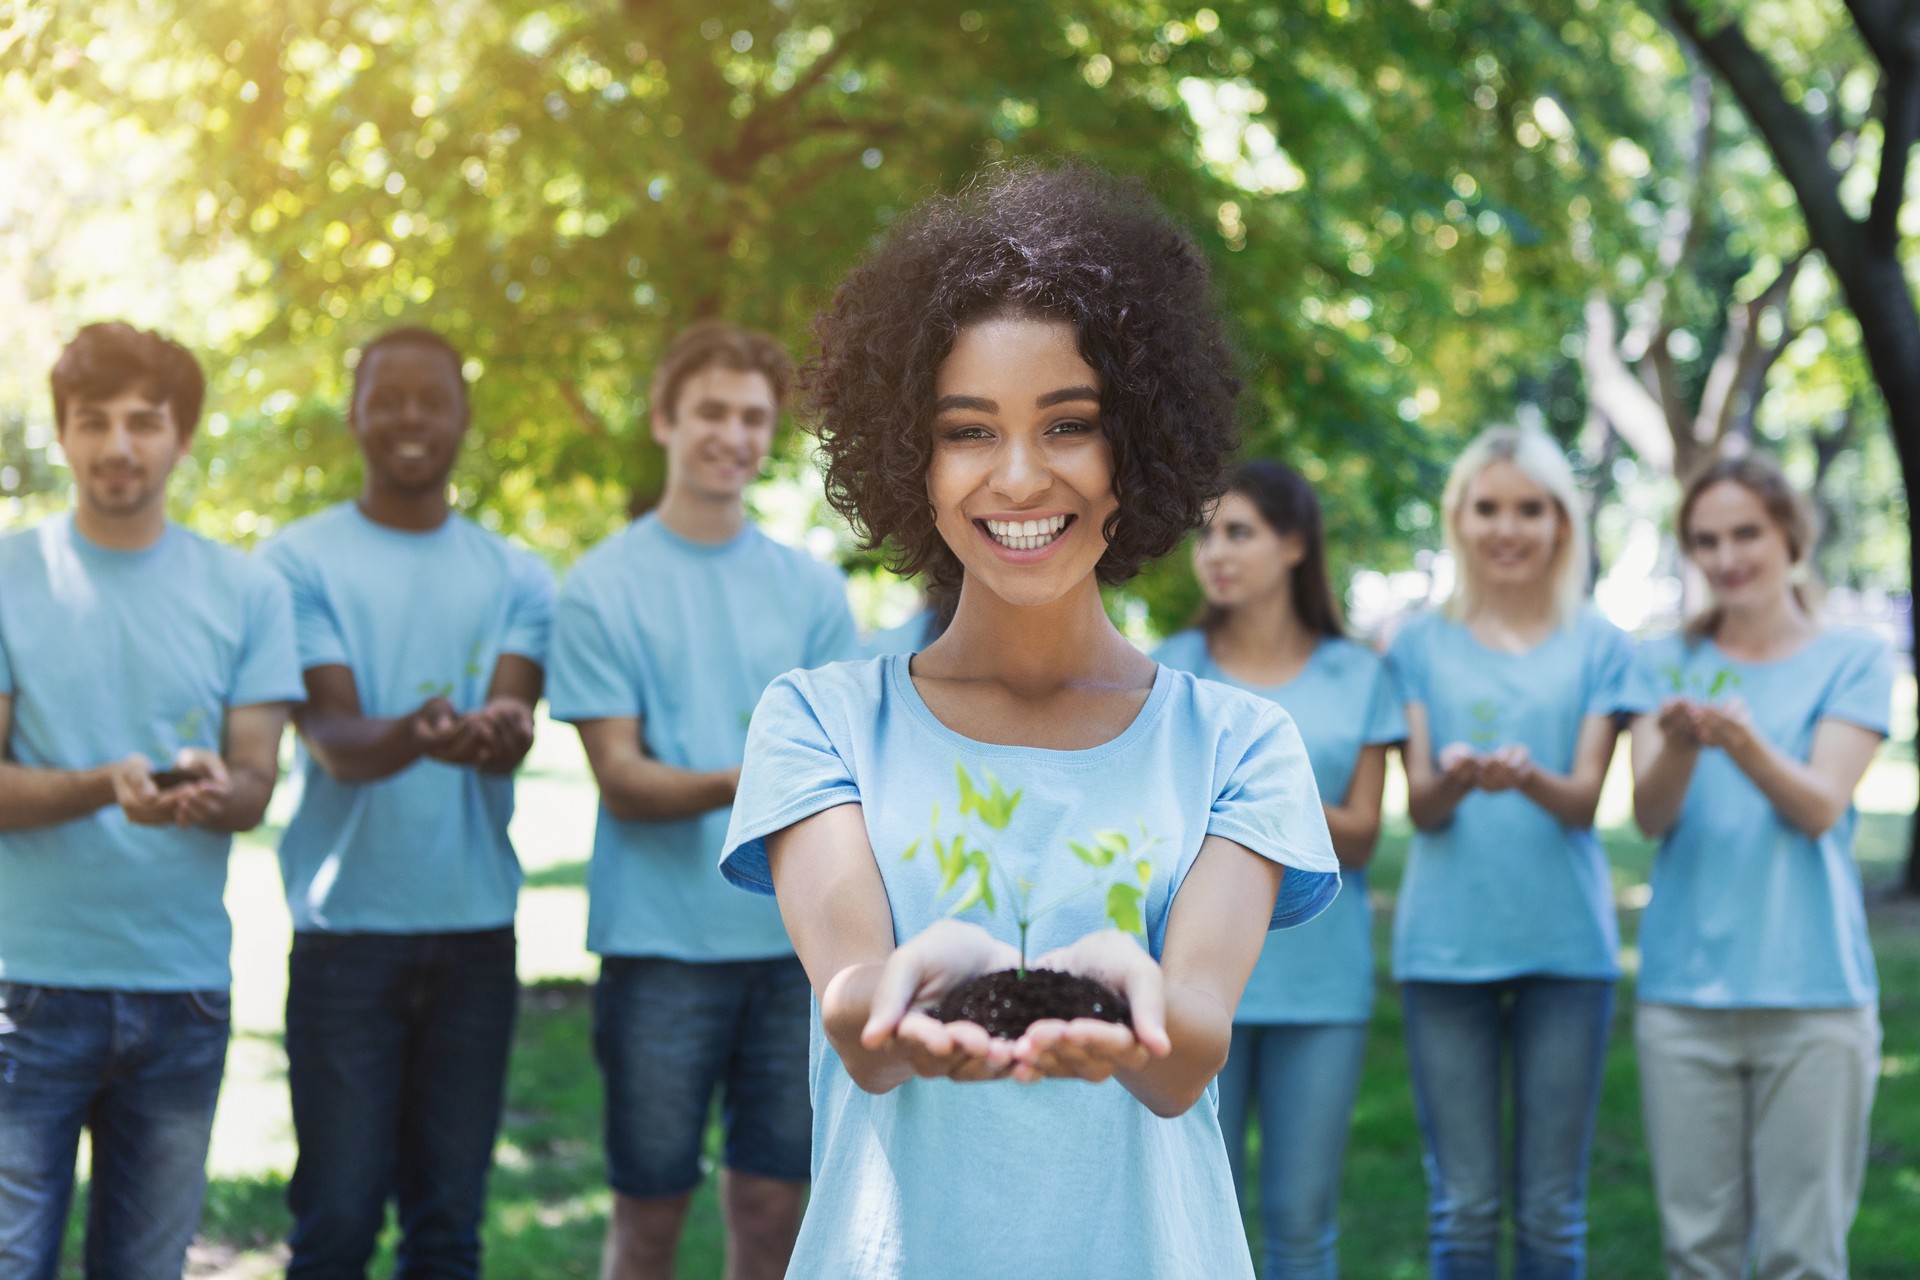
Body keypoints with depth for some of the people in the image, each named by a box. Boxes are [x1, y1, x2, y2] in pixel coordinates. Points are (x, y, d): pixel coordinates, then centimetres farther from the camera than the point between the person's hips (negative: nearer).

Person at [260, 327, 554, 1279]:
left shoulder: (515, 578, 11)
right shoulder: (301, 561, 2)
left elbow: (513, 719, -4)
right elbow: (330, 734, -9)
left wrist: (498, 733, -30)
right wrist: (415, 737, -33)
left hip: (476, 928, 3)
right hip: (347, 925, -3)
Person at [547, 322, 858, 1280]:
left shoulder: (812, 587, 10)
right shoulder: (605, 585, 0)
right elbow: (619, 779, -5)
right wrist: (734, 785, -24)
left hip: (794, 941, 3)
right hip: (661, 941, -3)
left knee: (772, 1202, 6)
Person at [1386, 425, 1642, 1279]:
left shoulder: (1597, 646, 7)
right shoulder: (1422, 646, 8)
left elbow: (1585, 799, -3)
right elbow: (1418, 808, 0)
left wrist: (1529, 779, -26)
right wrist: (1454, 781, -24)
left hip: (1565, 942, 0)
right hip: (1446, 942, 0)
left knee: (1551, 1207, 4)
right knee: (1463, 1205, 2)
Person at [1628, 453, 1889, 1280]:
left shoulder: (1852, 660, 6)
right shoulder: (1667, 663, 11)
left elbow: (1822, 806, -8)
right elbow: (1649, 814, -2)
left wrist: (1747, 744, -28)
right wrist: (1680, 745, -24)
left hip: (1813, 993, -2)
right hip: (1685, 988, 2)